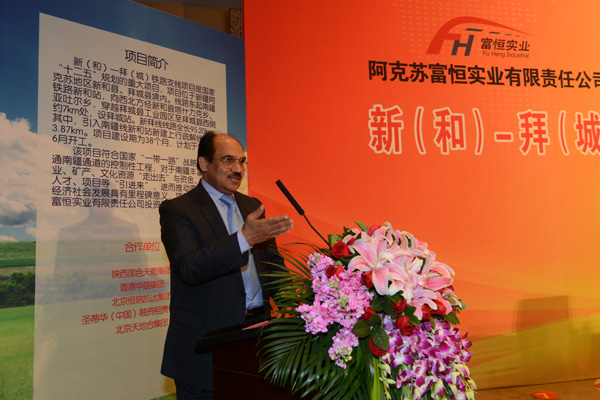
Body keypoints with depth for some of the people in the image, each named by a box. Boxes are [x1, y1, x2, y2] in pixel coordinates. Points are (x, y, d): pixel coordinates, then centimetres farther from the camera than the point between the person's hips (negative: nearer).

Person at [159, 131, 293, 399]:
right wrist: (244, 238, -30)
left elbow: (271, 261, 19)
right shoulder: (176, 210, -6)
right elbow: (189, 268, -20)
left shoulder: (252, 206, 13)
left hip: (257, 328, 5)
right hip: (206, 342, -5)